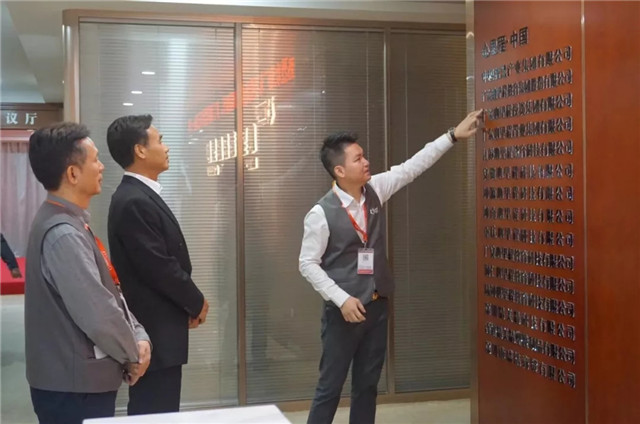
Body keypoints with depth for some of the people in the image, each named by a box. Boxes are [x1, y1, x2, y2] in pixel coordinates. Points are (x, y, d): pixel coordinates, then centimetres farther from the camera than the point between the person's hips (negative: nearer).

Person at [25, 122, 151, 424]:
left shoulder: (71, 224, 9)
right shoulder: (63, 234, -23)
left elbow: (109, 292, 13)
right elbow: (98, 315, -27)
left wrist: (138, 336, 0)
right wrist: (133, 355, -11)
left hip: (81, 381, 9)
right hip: (74, 388, -9)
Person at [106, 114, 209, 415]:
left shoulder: (141, 196, 12)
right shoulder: (134, 202, -20)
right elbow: (158, 267, -21)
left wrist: (187, 304, 7)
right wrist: (196, 302, -6)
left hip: (158, 327, 10)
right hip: (154, 330, -10)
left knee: (154, 412, 16)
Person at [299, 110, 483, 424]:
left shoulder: (375, 190, 1)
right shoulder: (321, 213, -16)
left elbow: (413, 166, 6)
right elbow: (308, 264, -12)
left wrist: (453, 135, 5)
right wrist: (341, 299, -18)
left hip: (377, 306, 6)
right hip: (344, 309, -6)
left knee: (367, 385, 14)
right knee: (330, 386, 2)